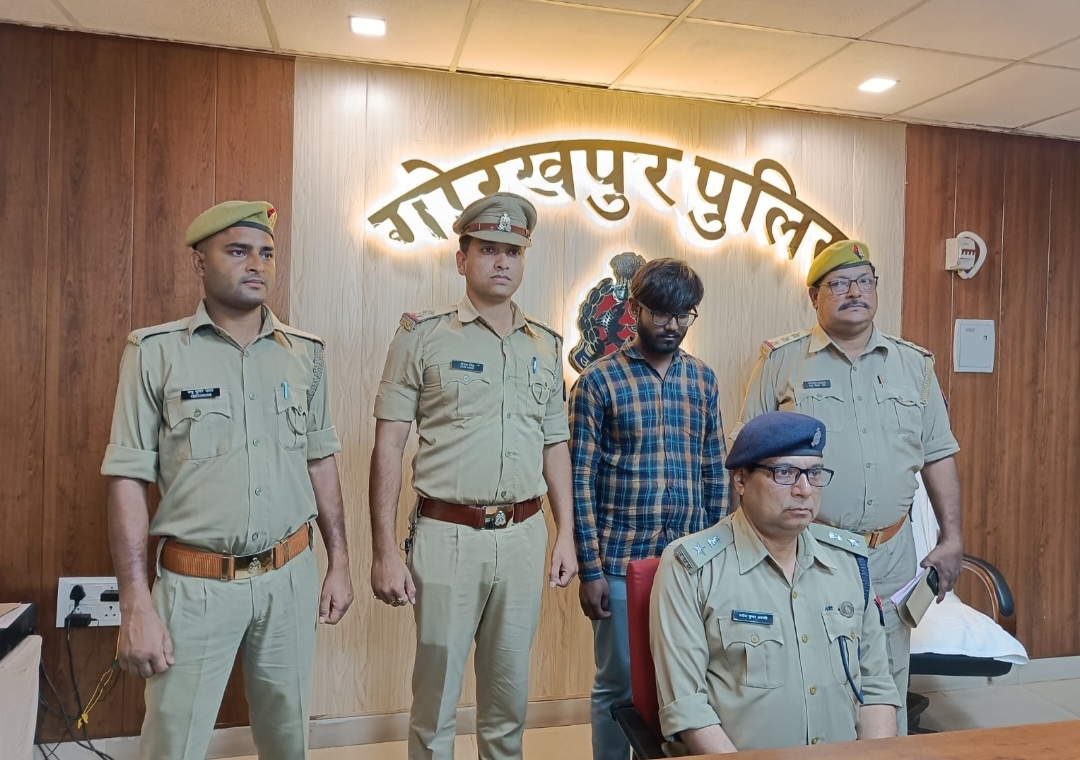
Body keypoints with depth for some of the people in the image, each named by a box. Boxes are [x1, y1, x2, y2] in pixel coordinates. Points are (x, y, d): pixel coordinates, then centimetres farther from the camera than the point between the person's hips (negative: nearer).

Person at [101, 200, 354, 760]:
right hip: (195, 584, -3)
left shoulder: (305, 353, 4)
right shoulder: (155, 352, -5)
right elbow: (128, 480, -6)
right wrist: (135, 604, -10)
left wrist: (338, 562, 8)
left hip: (290, 576, 3)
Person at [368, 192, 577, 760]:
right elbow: (388, 447, -6)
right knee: (436, 696, 9)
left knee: (510, 694, 17)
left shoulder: (546, 346, 10)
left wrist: (565, 534, 9)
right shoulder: (423, 336, -3)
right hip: (447, 535, -3)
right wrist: (385, 552, -10)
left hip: (523, 536, 4)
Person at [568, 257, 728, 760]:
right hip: (620, 562, -4)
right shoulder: (598, 382, -7)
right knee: (618, 685, 10)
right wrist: (590, 569, -9)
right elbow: (580, 482, -7)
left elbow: (715, 474, 10)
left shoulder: (703, 380, 7)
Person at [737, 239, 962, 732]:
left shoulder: (914, 363, 9)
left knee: (887, 691, 14)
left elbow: (938, 456, 12)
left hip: (890, 554, 3)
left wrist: (952, 539, 7)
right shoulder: (780, 360, -3)